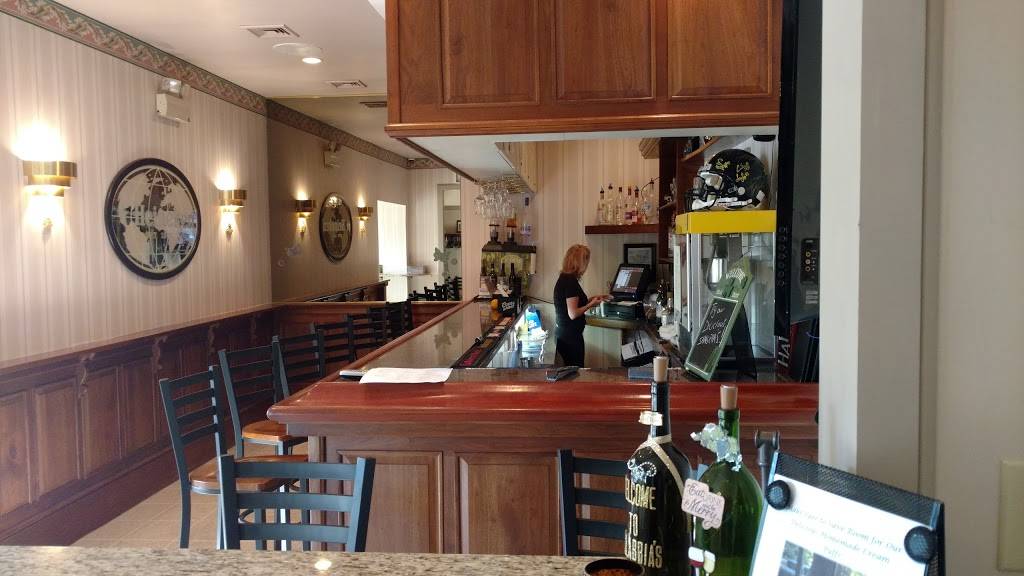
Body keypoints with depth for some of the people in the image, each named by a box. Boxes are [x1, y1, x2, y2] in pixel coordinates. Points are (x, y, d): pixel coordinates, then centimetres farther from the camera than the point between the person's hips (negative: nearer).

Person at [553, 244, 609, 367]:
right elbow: (573, 314, -22)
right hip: (570, 337, -10)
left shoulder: (564, 278, 9)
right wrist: (591, 304, -9)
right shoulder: (571, 281, -19)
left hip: (562, 334, 10)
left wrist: (591, 299, 16)